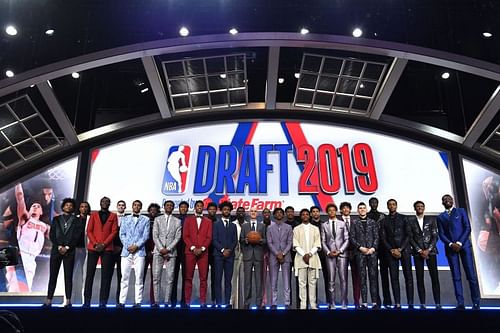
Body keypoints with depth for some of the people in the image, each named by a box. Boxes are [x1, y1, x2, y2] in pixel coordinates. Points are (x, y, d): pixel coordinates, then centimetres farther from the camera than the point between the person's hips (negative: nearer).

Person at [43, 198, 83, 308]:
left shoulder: (77, 220, 9)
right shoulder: (56, 219, 14)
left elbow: (77, 236, 0)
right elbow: (52, 235, 5)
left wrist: (67, 247, -9)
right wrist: (59, 246, -8)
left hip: (69, 251, -1)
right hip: (56, 250, 2)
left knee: (68, 277, -1)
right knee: (53, 276, 0)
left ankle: (68, 301, 1)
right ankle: (49, 300, 3)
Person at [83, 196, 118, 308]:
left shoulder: (113, 216, 11)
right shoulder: (94, 214, 13)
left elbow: (114, 231, 2)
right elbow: (89, 230, 6)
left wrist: (104, 244, -9)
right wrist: (95, 243, -7)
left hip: (107, 248, -1)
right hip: (93, 247, 1)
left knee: (106, 275, -3)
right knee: (90, 273, -1)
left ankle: (103, 302, 1)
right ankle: (87, 301, 5)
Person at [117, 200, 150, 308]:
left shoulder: (145, 220, 12)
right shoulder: (125, 219, 17)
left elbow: (146, 235, 3)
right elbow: (122, 234, 8)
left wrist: (136, 246, -10)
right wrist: (128, 246, -7)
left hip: (139, 251, -1)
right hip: (126, 250, 1)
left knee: (139, 277, -4)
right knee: (124, 277, -1)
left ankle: (138, 302, -1)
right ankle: (122, 301, 1)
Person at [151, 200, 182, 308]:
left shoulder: (177, 221, 10)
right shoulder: (157, 219, 11)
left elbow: (177, 237, 1)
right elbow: (155, 236, 3)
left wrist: (168, 249, -10)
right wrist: (161, 249, -9)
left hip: (171, 252, 0)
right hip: (158, 251, 0)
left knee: (170, 278, -3)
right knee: (156, 277, -3)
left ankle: (167, 301, 2)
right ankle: (156, 301, 2)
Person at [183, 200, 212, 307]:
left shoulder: (208, 221, 12)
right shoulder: (188, 220, 11)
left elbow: (209, 237, 4)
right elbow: (185, 236, 3)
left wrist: (202, 249, -9)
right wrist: (193, 248, -8)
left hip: (203, 252, 0)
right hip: (190, 251, 0)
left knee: (203, 278, -1)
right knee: (188, 277, 0)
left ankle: (203, 301, 3)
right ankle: (187, 301, 5)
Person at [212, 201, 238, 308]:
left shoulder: (233, 225, 16)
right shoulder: (216, 224, 8)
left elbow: (235, 240, 9)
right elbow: (214, 240, -1)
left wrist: (229, 250, -7)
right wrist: (222, 250, -11)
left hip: (230, 255, 2)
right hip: (218, 255, -2)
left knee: (228, 280, 1)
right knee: (218, 279, -4)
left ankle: (227, 302, 3)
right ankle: (218, 302, -1)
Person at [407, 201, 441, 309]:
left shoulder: (431, 220, 9)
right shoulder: (410, 221, 6)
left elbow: (435, 236, 4)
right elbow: (410, 238, 2)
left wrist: (428, 250, -8)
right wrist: (420, 250, -8)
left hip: (431, 250, 0)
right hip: (417, 252, 0)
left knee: (434, 277, -4)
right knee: (420, 278, -1)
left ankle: (438, 303, 0)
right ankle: (422, 303, 1)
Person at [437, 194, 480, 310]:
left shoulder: (461, 211, 11)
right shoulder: (440, 217, 15)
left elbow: (467, 228, 1)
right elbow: (441, 234, 7)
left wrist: (459, 243, -10)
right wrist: (451, 244, -11)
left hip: (464, 245, -1)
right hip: (450, 247, 1)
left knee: (471, 274, -4)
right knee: (456, 276, -1)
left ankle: (476, 302, 4)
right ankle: (460, 303, -1)